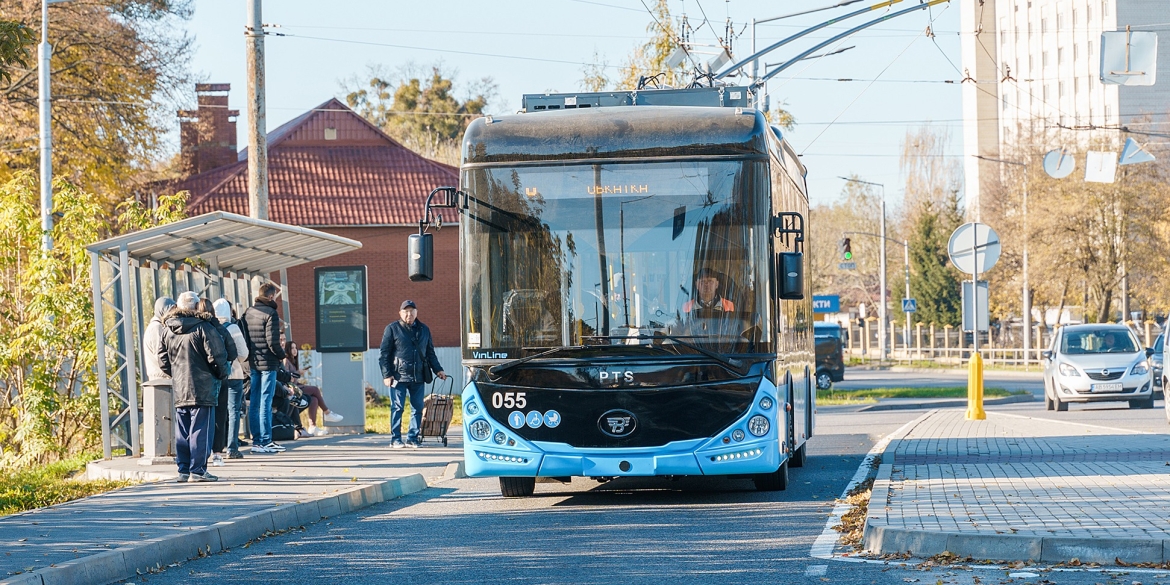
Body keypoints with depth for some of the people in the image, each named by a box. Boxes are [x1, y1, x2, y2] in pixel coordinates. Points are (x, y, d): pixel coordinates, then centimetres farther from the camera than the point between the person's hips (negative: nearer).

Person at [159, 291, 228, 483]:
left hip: (179, 390, 6)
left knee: (182, 433, 11)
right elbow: (216, 357, -11)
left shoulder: (168, 331, 8)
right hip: (201, 389, -6)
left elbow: (163, 361, 11)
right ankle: (197, 470, -5)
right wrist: (223, 372, 7)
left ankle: (184, 470, 13)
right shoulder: (203, 328, -10)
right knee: (200, 430, -3)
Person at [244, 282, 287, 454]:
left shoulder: (247, 313, 9)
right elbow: (273, 342, -17)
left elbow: (243, 338, 9)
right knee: (265, 402, -5)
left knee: (254, 402, 9)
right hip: (268, 363, -7)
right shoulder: (270, 314, -13)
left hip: (253, 362, 7)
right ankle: (265, 441, -4)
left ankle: (256, 440, 12)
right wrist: (282, 355, -1)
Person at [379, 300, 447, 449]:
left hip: (418, 376, 4)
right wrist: (386, 375, -8)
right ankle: (395, 439, 3)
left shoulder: (424, 330, 14)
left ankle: (413, 438, 12)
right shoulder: (392, 329, 1)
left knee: (417, 408, 4)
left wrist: (438, 370, 12)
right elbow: (383, 354, -1)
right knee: (397, 408, -3)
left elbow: (430, 353, 22)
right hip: (399, 376, -4)